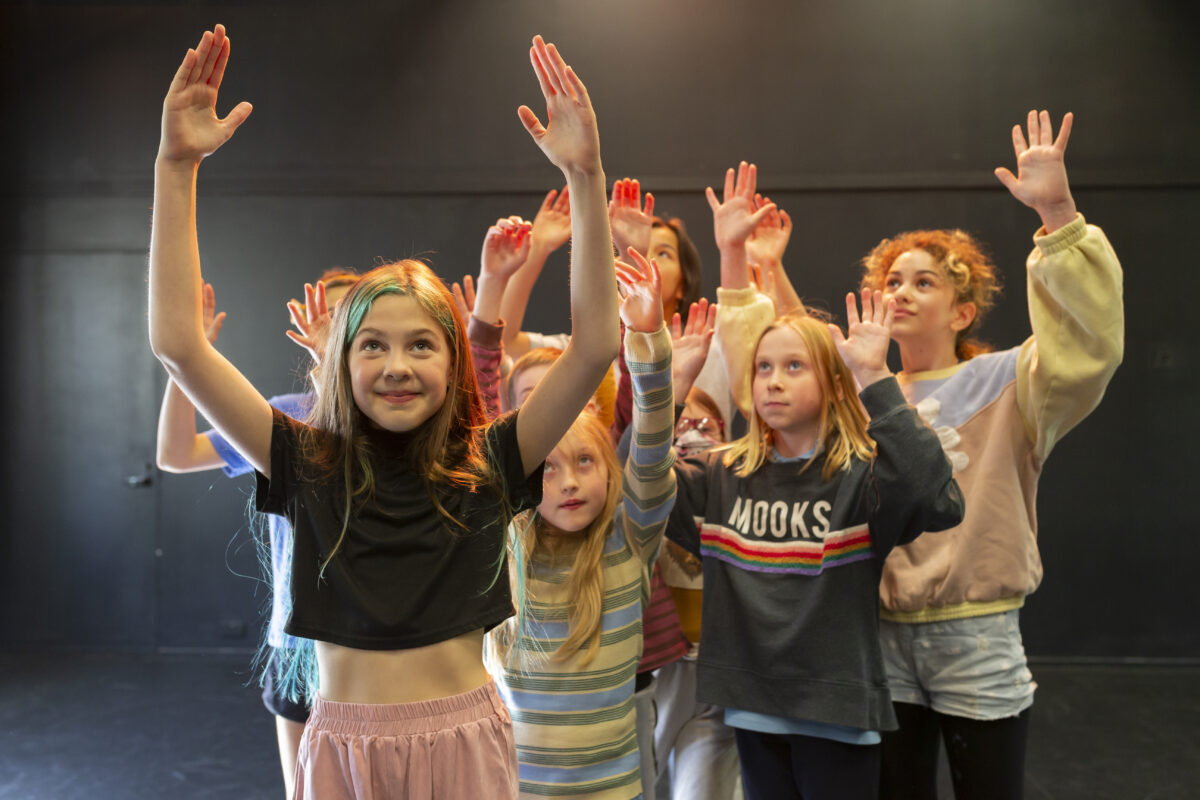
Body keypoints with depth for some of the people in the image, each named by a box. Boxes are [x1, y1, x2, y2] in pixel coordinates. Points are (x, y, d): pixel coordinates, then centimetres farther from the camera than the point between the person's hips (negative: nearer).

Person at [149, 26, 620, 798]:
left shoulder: (487, 465, -8)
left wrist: (586, 176, -24)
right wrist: (178, 167, -19)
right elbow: (178, 345, -13)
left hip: (465, 738, 0)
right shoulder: (310, 465, -6)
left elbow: (595, 346, -17)